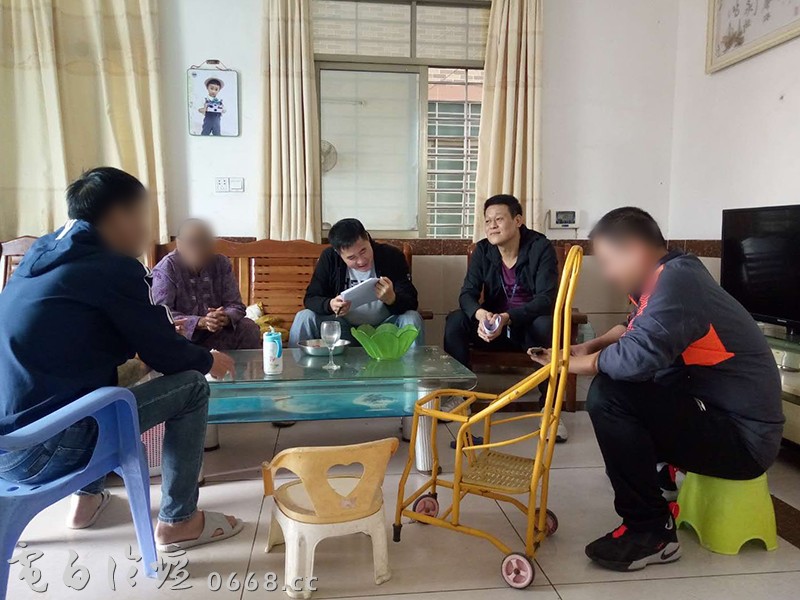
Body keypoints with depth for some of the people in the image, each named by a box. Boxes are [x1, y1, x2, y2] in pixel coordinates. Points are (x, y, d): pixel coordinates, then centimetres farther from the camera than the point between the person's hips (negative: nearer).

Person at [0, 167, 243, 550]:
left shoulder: (43, 252, 12)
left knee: (115, 379, 30)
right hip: (40, 452, -9)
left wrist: (164, 330, 23)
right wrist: (208, 360, 13)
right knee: (191, 386, -2)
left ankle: (88, 498, 35)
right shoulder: (114, 266, -12)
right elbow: (164, 356, -6)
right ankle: (177, 522, 9)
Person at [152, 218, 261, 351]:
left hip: (216, 335, 3)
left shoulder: (222, 264, -2)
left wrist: (225, 318, -29)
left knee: (249, 328, -19)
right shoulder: (164, 269, -12)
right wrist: (200, 322, -36)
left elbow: (236, 305, -4)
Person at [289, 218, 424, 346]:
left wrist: (392, 299, -37)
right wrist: (330, 305, -30)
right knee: (304, 318, -20)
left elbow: (411, 303, -13)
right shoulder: (329, 258, -7)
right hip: (343, 327, 1)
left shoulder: (393, 256, -11)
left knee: (412, 319, -29)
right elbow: (311, 298, -6)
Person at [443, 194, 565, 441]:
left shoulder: (541, 247, -15)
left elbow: (546, 298, -23)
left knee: (546, 325, -36)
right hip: (494, 324, 3)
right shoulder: (482, 250, -4)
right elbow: (467, 293, -11)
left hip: (529, 326, -3)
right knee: (455, 321, -23)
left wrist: (507, 318, -38)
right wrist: (480, 314, -36)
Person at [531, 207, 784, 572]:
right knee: (616, 381, 17)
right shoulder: (666, 280, 6)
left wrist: (585, 362, -15)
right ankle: (657, 476, 28)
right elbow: (633, 330, 24)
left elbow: (637, 358, -34)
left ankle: (651, 531, -10)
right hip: (714, 410, 10)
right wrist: (590, 348, 7)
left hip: (743, 436, -10)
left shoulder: (677, 281, -22)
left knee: (608, 395, -24)